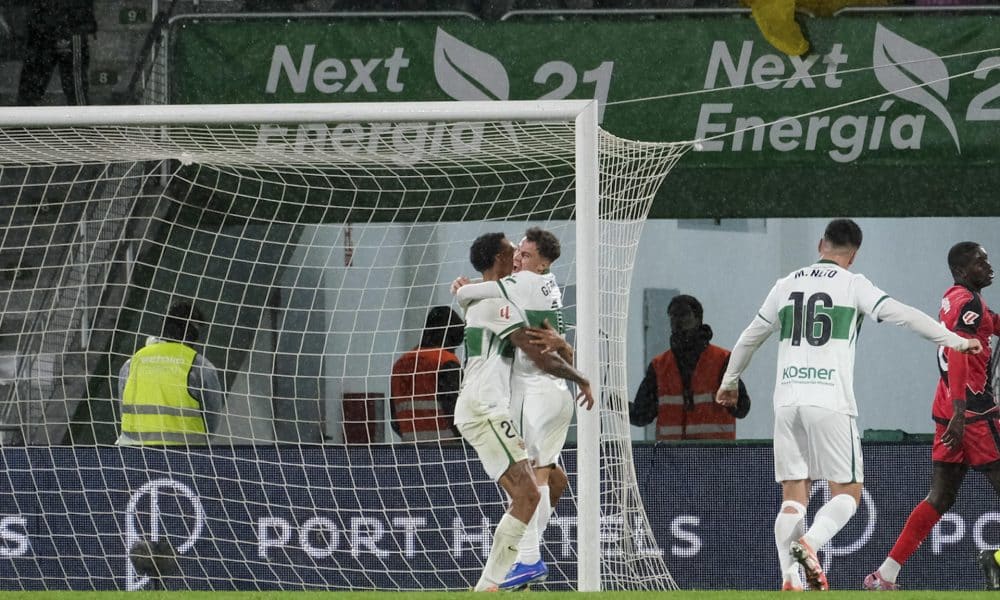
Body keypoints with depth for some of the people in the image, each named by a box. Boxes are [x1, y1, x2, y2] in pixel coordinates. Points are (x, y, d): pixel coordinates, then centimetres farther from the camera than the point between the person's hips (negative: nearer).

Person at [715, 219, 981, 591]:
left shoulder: (787, 285, 15)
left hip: (787, 400, 4)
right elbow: (903, 315, -6)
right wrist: (956, 341, -1)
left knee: (793, 497, 6)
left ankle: (790, 578, -6)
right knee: (847, 492, 3)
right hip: (830, 403, -4)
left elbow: (750, 337, 24)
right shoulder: (853, 285, 2)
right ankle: (809, 543, -22)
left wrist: (730, 382, 38)